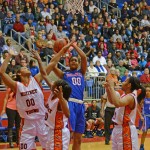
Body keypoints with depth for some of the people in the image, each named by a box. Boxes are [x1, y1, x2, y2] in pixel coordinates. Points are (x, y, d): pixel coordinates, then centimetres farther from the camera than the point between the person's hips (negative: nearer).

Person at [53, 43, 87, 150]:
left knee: (78, 139, 9)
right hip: (69, 103, -4)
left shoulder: (81, 73, 21)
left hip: (80, 104, 4)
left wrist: (73, 45, 9)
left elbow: (84, 57, 8)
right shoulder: (64, 74, 16)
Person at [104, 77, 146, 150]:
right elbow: (112, 101, 25)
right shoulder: (125, 95, 9)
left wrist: (112, 87, -30)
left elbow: (117, 103, -39)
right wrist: (108, 89, 10)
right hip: (118, 129, 10)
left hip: (126, 131, -10)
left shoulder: (130, 97, -20)